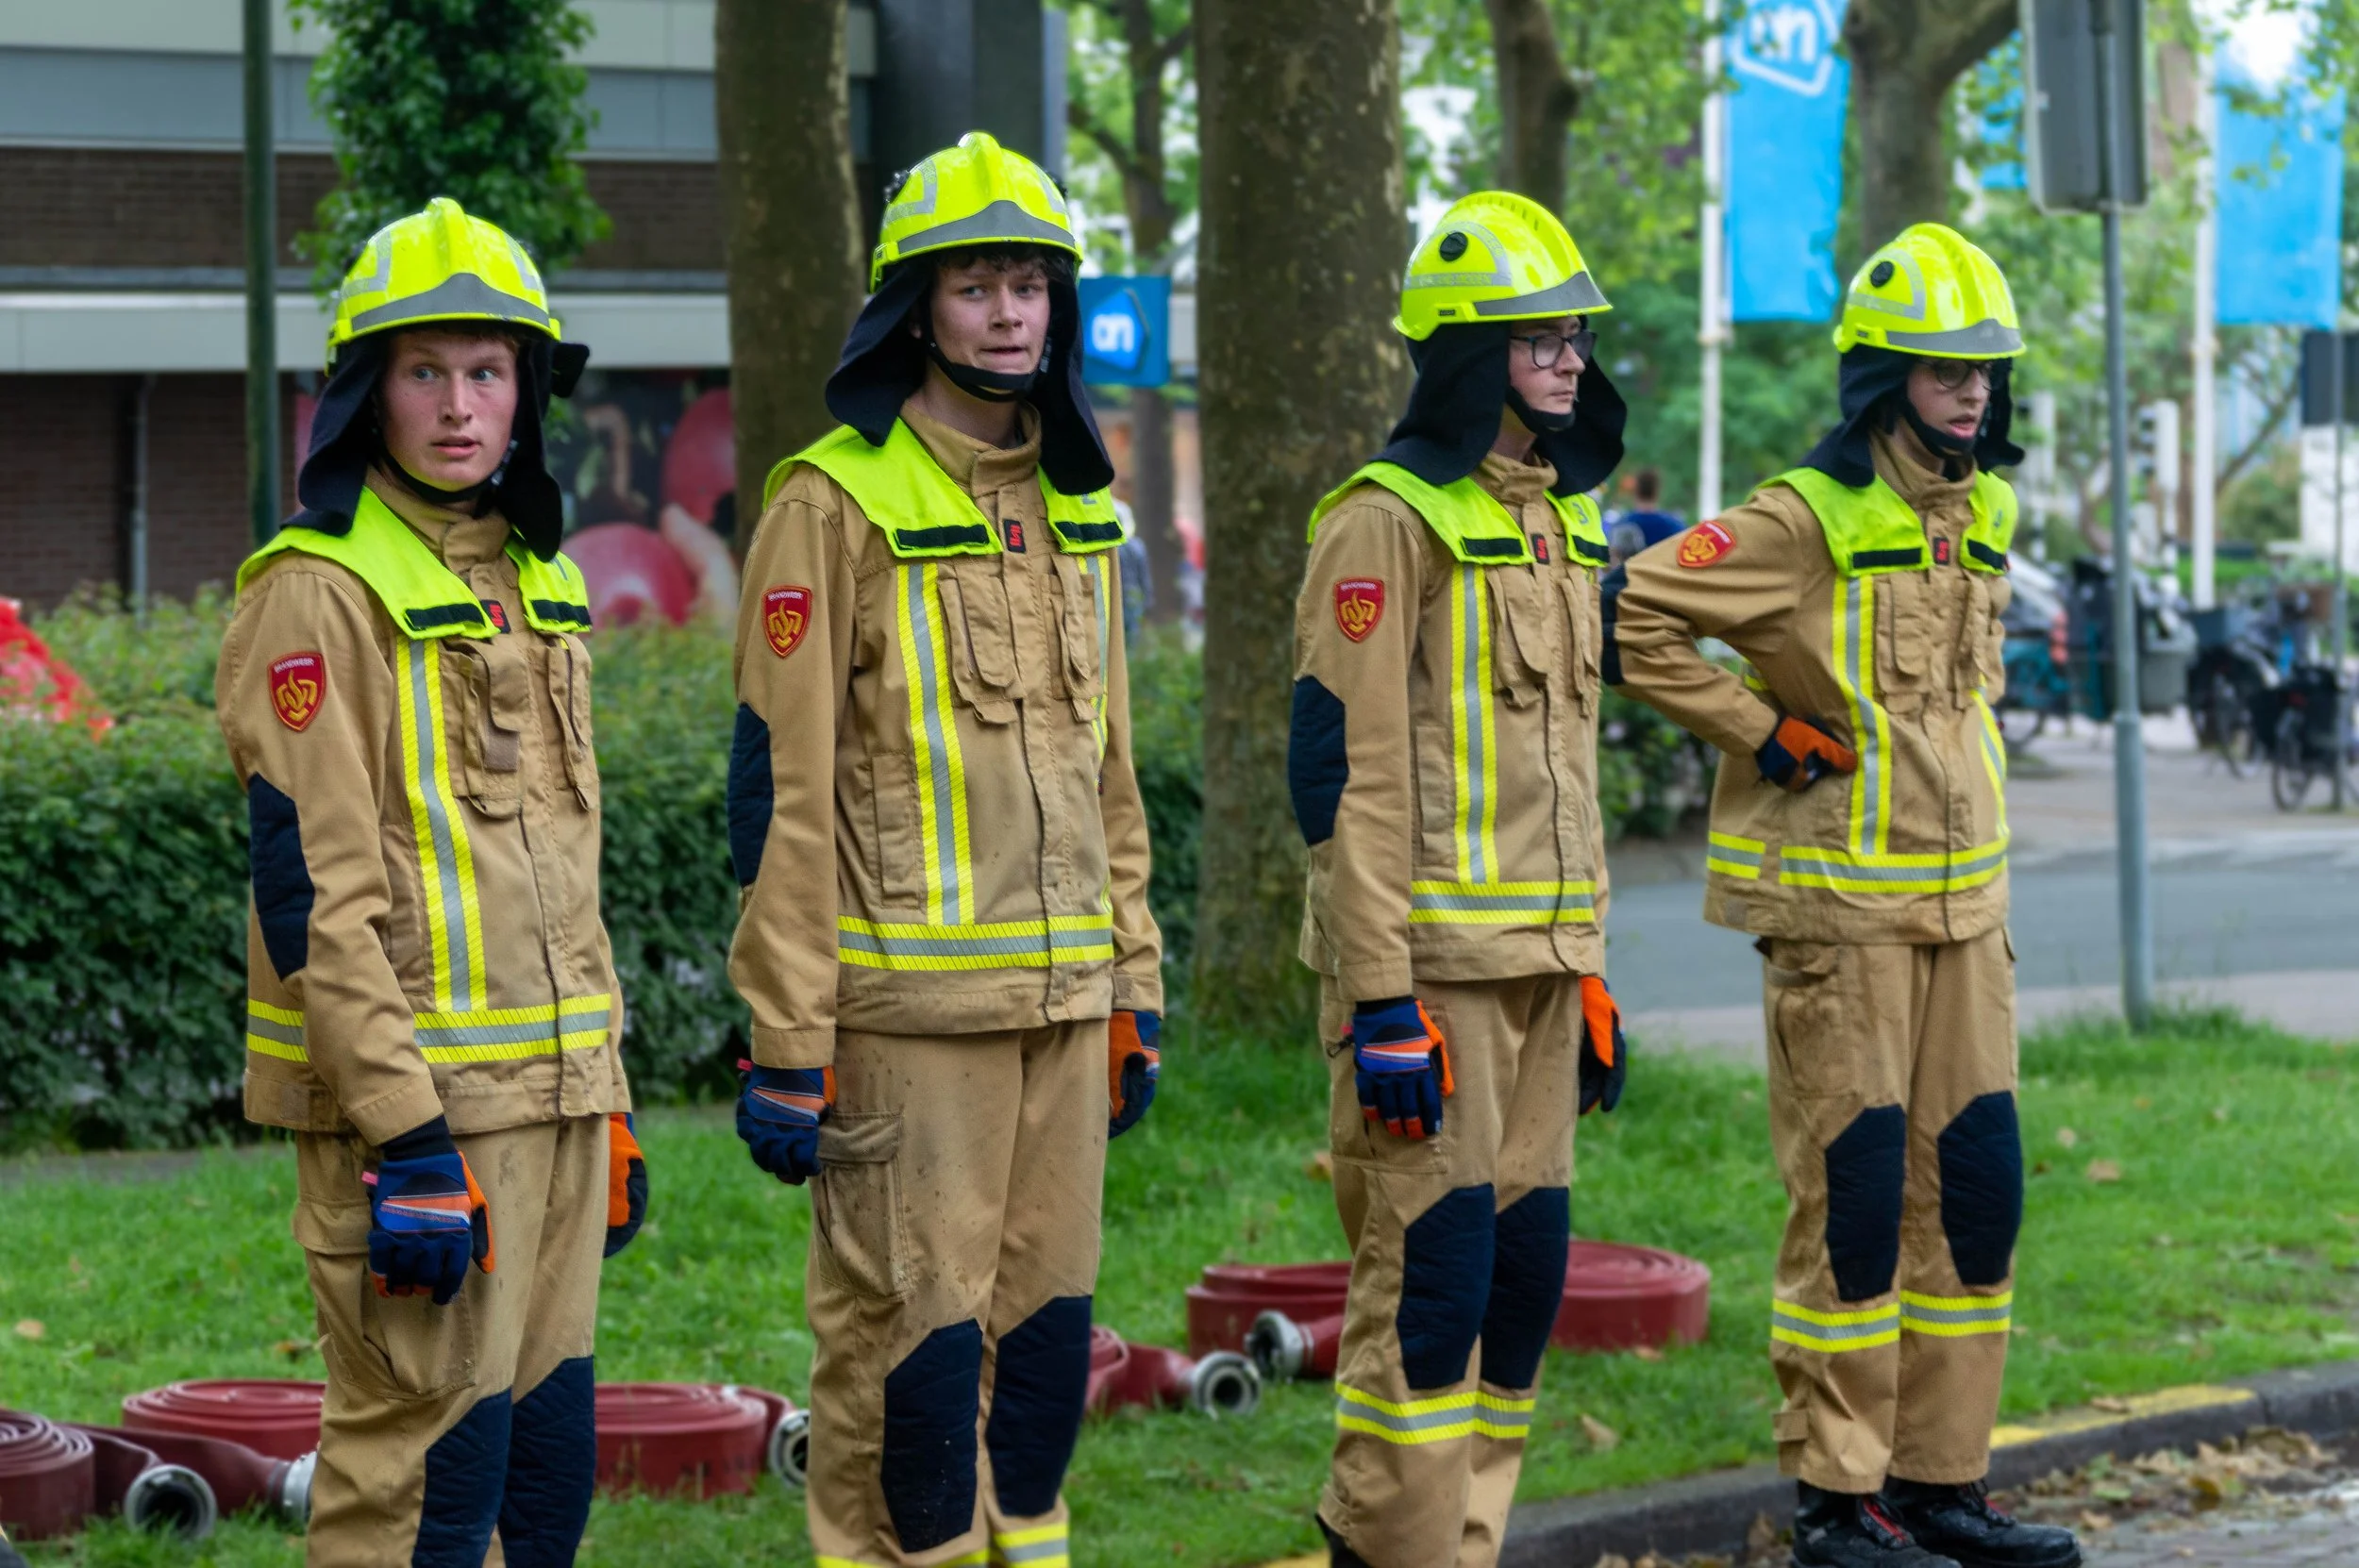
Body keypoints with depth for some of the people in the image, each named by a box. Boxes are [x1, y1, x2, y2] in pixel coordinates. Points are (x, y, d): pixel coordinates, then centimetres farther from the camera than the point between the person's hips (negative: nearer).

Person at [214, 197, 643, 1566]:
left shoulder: (538, 583, 15)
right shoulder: (322, 592, -11)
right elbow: (316, 890, -16)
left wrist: (609, 1097, 19)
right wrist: (408, 1135, -21)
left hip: (548, 1092, 8)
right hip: (415, 1097, -8)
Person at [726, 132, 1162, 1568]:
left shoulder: (1077, 510, 14)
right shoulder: (839, 504, -8)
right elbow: (782, 786, -10)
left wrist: (1136, 992, 16)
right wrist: (786, 1046, -13)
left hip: (1062, 1001, 6)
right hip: (905, 1005, -6)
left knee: (1046, 1328, 10)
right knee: (909, 1342, -4)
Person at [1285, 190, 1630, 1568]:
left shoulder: (1562, 523, 16)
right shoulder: (1391, 521, -10)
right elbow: (1347, 771, -15)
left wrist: (1592, 977, 19)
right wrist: (1383, 1002, -19)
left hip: (1538, 957, 8)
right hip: (1429, 960, -8)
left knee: (1526, 1266, 8)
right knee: (1430, 1271, -8)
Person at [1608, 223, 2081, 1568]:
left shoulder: (1986, 519, 12)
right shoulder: (1810, 521, -12)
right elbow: (1636, 623, -15)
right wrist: (1765, 733, -13)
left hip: (1963, 902, 7)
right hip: (1839, 903, -7)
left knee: (1976, 1187, 7)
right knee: (1853, 1196, -5)